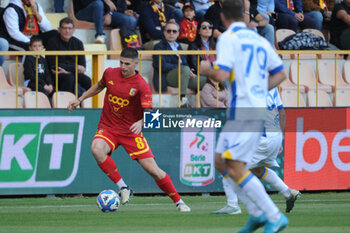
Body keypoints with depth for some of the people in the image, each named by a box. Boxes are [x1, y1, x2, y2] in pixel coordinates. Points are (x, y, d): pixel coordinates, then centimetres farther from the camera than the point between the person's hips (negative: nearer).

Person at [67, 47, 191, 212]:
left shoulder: (142, 86, -14)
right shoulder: (110, 73, -1)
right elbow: (99, 86, 23)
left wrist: (140, 123, -41)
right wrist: (80, 99, 20)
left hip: (131, 132, -2)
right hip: (107, 128, 2)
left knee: (153, 169, -9)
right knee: (96, 149, -33)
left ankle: (178, 202, 11)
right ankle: (123, 187, -22)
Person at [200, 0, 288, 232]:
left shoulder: (228, 38, -6)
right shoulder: (260, 40, 16)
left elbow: (222, 75, -16)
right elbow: (281, 73, 20)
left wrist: (207, 69, 4)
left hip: (243, 112, -8)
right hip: (258, 107, 8)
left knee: (235, 168, -11)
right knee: (222, 162, 15)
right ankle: (257, 213, 10)